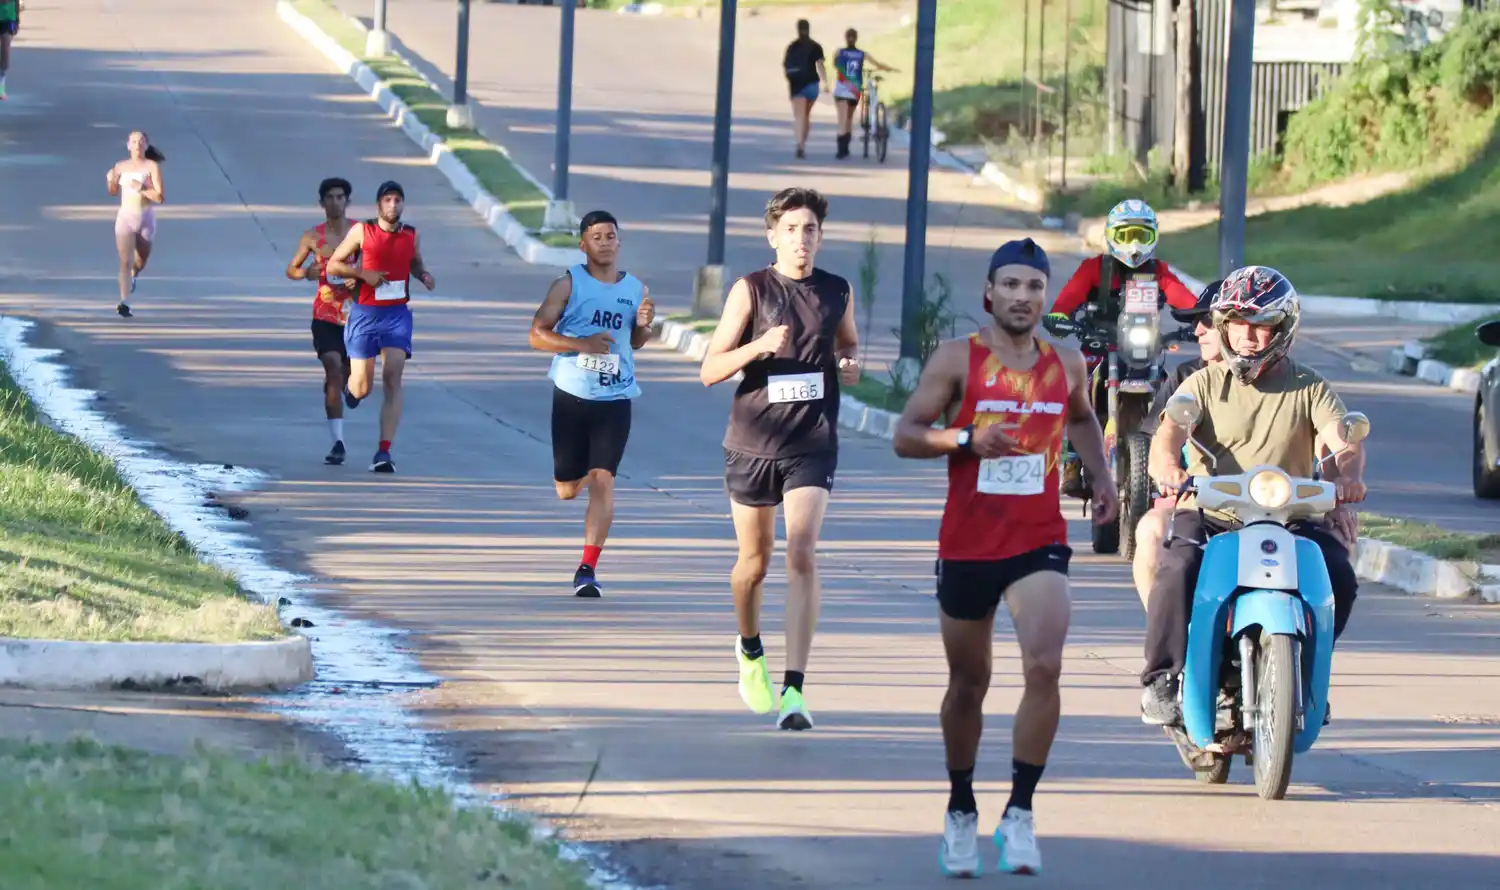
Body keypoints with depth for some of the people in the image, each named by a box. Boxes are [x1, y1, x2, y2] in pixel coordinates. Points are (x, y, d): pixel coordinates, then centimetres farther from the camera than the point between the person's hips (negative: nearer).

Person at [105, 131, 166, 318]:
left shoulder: (152, 166, -8)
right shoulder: (121, 166, 2)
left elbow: (160, 197, -15)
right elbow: (113, 191, 15)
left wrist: (141, 188, -24)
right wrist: (110, 180, -5)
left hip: (146, 218, 0)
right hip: (125, 218, 0)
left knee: (141, 262, 17)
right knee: (126, 262, -12)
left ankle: (134, 275, 53)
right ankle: (124, 303, -16)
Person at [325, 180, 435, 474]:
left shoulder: (412, 236, 5)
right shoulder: (362, 231, -3)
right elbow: (333, 265, 1)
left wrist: (424, 276, 1)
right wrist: (363, 273, -15)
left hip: (397, 314, 2)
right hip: (365, 314, -2)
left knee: (392, 380, -13)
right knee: (362, 388, -1)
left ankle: (384, 452, -14)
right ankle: (349, 385, 41)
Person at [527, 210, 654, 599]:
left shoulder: (635, 288, 5)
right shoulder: (569, 285, -5)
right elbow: (537, 335, -8)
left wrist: (643, 326, -4)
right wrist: (582, 344, -21)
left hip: (615, 401, 1)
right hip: (571, 397, -1)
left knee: (603, 480, -12)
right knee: (566, 491, 8)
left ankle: (588, 569, -10)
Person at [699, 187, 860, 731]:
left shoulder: (838, 293, 5)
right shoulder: (750, 290, -4)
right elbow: (709, 371, -6)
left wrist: (849, 364, 2)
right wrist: (760, 345, -23)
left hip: (813, 446, 0)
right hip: (753, 442, 0)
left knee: (802, 554, -16)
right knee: (755, 562, 12)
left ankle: (794, 690, -20)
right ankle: (750, 652, 43)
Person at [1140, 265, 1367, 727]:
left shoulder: (1309, 387, 7)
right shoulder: (1204, 385, 6)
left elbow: (1345, 442, -7)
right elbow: (1167, 435, -11)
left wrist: (1347, 475, -32)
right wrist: (1169, 469, -36)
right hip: (1210, 516, -1)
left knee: (1339, 576, -23)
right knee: (1177, 567, -32)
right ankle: (1163, 679, -19)